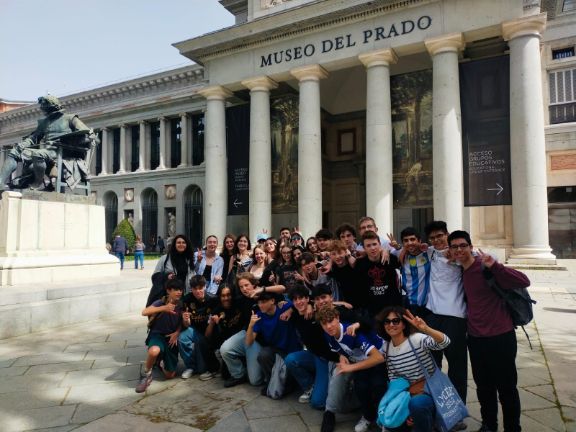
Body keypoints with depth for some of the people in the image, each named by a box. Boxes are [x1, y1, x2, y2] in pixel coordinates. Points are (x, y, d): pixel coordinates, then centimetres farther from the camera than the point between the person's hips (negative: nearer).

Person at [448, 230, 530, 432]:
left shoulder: (485, 267, -15)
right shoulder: (459, 272, 5)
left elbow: (524, 281, -25)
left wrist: (495, 266, -35)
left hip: (500, 337, -6)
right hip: (475, 338, 6)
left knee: (506, 388, 8)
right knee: (484, 387, 19)